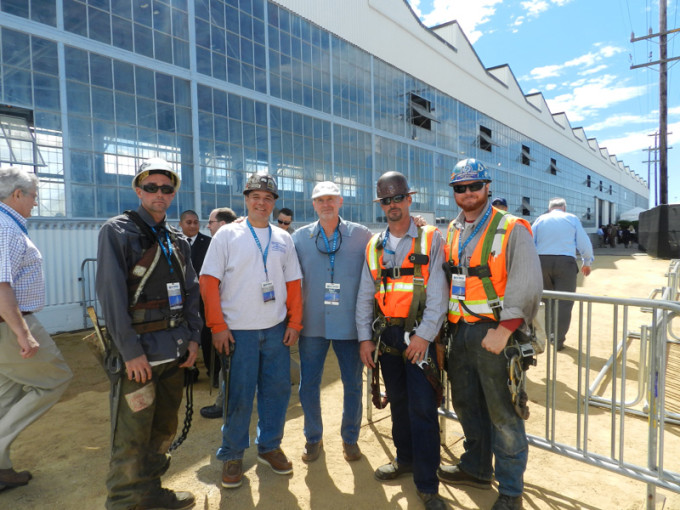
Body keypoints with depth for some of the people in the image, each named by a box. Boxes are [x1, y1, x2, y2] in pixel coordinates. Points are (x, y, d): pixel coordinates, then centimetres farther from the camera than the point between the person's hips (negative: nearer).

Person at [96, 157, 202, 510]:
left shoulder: (177, 241, 13)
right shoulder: (117, 231, -7)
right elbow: (110, 293, -15)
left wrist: (193, 337, 5)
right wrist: (131, 350, -18)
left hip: (174, 349, 7)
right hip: (138, 352, -6)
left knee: (164, 428, 18)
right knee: (132, 438, 3)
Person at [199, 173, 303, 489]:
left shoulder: (283, 239, 9)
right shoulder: (227, 234, -1)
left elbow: (293, 284, 10)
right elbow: (209, 282, -5)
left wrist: (294, 323, 4)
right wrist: (218, 326, -10)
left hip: (277, 329, 4)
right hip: (238, 331, -3)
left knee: (277, 389, 11)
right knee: (238, 395, 5)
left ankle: (269, 446, 33)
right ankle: (232, 455, 27)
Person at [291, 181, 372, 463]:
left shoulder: (361, 235, 0)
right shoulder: (300, 237, 4)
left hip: (350, 324, -1)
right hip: (312, 324, 1)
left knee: (353, 385, 10)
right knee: (308, 386, 8)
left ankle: (350, 438, 33)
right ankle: (313, 438, 32)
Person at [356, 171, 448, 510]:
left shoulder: (430, 239, -2)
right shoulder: (374, 246, 10)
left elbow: (437, 291, -9)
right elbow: (365, 296, 10)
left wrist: (424, 334, -15)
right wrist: (365, 337, 5)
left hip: (419, 333, -4)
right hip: (387, 333, 5)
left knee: (422, 406, -4)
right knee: (397, 400, 15)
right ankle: (405, 459, 35)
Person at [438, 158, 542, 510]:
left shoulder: (511, 229, -8)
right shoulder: (450, 232, 12)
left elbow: (526, 285, -17)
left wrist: (504, 330, -23)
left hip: (495, 334, -6)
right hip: (459, 333, 6)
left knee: (502, 414, 4)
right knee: (465, 404, 18)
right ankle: (476, 468, 39)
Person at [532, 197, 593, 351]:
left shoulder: (540, 219, 12)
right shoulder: (572, 219, 9)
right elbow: (584, 244, 7)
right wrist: (587, 263, 21)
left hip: (542, 261, 2)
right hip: (565, 262, -2)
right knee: (564, 302, 4)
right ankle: (558, 341, 4)